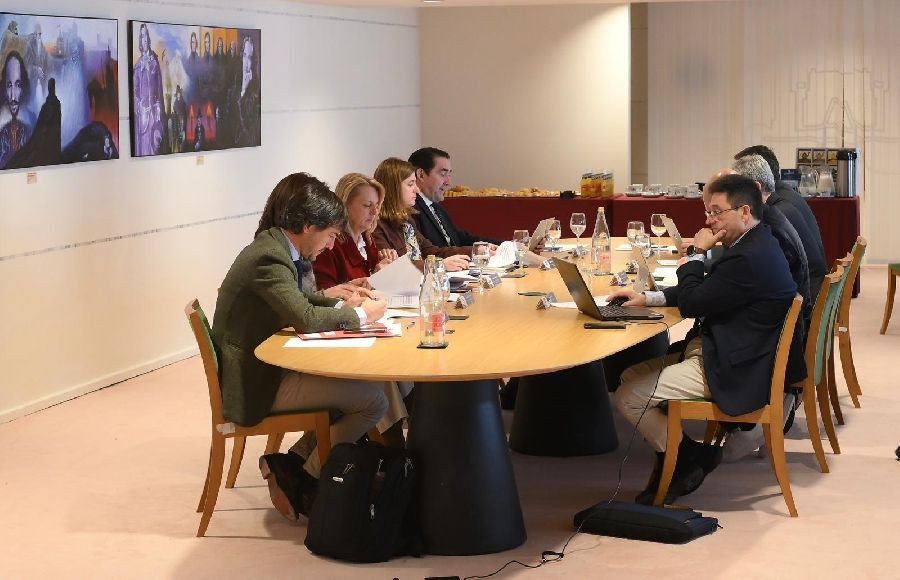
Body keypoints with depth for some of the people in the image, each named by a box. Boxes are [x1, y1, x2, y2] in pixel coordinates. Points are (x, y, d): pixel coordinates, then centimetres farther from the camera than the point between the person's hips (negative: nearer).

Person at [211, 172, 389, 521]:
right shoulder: (269, 258, -21)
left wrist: (341, 307, 9)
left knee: (351, 381, 18)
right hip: (256, 384, -10)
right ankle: (302, 482, 0)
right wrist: (359, 315, -16)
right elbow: (304, 318, -31)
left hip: (257, 368, 10)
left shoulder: (270, 246, 10)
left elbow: (296, 301, 24)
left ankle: (291, 463, 12)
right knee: (373, 399, -10)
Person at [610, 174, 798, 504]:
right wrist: (648, 298, 8)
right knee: (631, 376, 11)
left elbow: (690, 304, -20)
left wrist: (696, 253, -9)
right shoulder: (754, 245, 8)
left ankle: (690, 459, 9)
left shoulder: (749, 259, -26)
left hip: (732, 371, -11)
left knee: (629, 396, -11)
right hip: (717, 349, 11)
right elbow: (703, 293, 17)